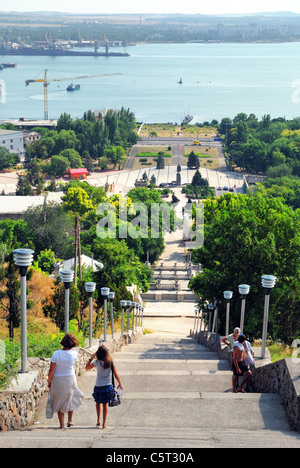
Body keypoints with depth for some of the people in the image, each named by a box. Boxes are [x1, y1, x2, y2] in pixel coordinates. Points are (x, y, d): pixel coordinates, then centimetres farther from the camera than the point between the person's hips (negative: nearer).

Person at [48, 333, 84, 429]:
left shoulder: (56, 354, -18)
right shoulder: (74, 354, -14)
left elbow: (51, 371, -13)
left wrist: (49, 382, 0)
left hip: (57, 381, -1)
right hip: (70, 379, 1)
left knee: (60, 402, 13)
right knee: (71, 399, 26)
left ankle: (62, 425, 16)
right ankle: (70, 421, 32)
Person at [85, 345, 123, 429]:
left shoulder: (96, 362, -12)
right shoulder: (111, 362, -6)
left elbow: (87, 367, 3)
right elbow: (116, 374, -1)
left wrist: (91, 358, 2)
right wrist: (120, 384, 12)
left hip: (98, 387, -1)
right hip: (108, 386, 1)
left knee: (98, 403, 22)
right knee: (105, 404, 13)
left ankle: (98, 420, 20)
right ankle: (104, 423, 13)